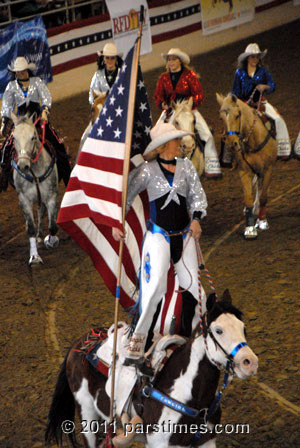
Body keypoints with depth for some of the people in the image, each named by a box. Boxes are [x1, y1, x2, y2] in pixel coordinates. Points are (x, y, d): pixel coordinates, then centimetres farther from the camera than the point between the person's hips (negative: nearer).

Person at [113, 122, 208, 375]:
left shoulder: (186, 166, 7)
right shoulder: (147, 171, -3)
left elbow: (197, 195, 7)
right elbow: (125, 196, -1)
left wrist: (196, 219, -10)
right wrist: (116, 223, -13)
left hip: (184, 235, 4)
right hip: (158, 235, -4)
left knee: (192, 287, 0)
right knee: (156, 285, -19)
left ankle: (189, 337, 18)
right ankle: (138, 343, -13)